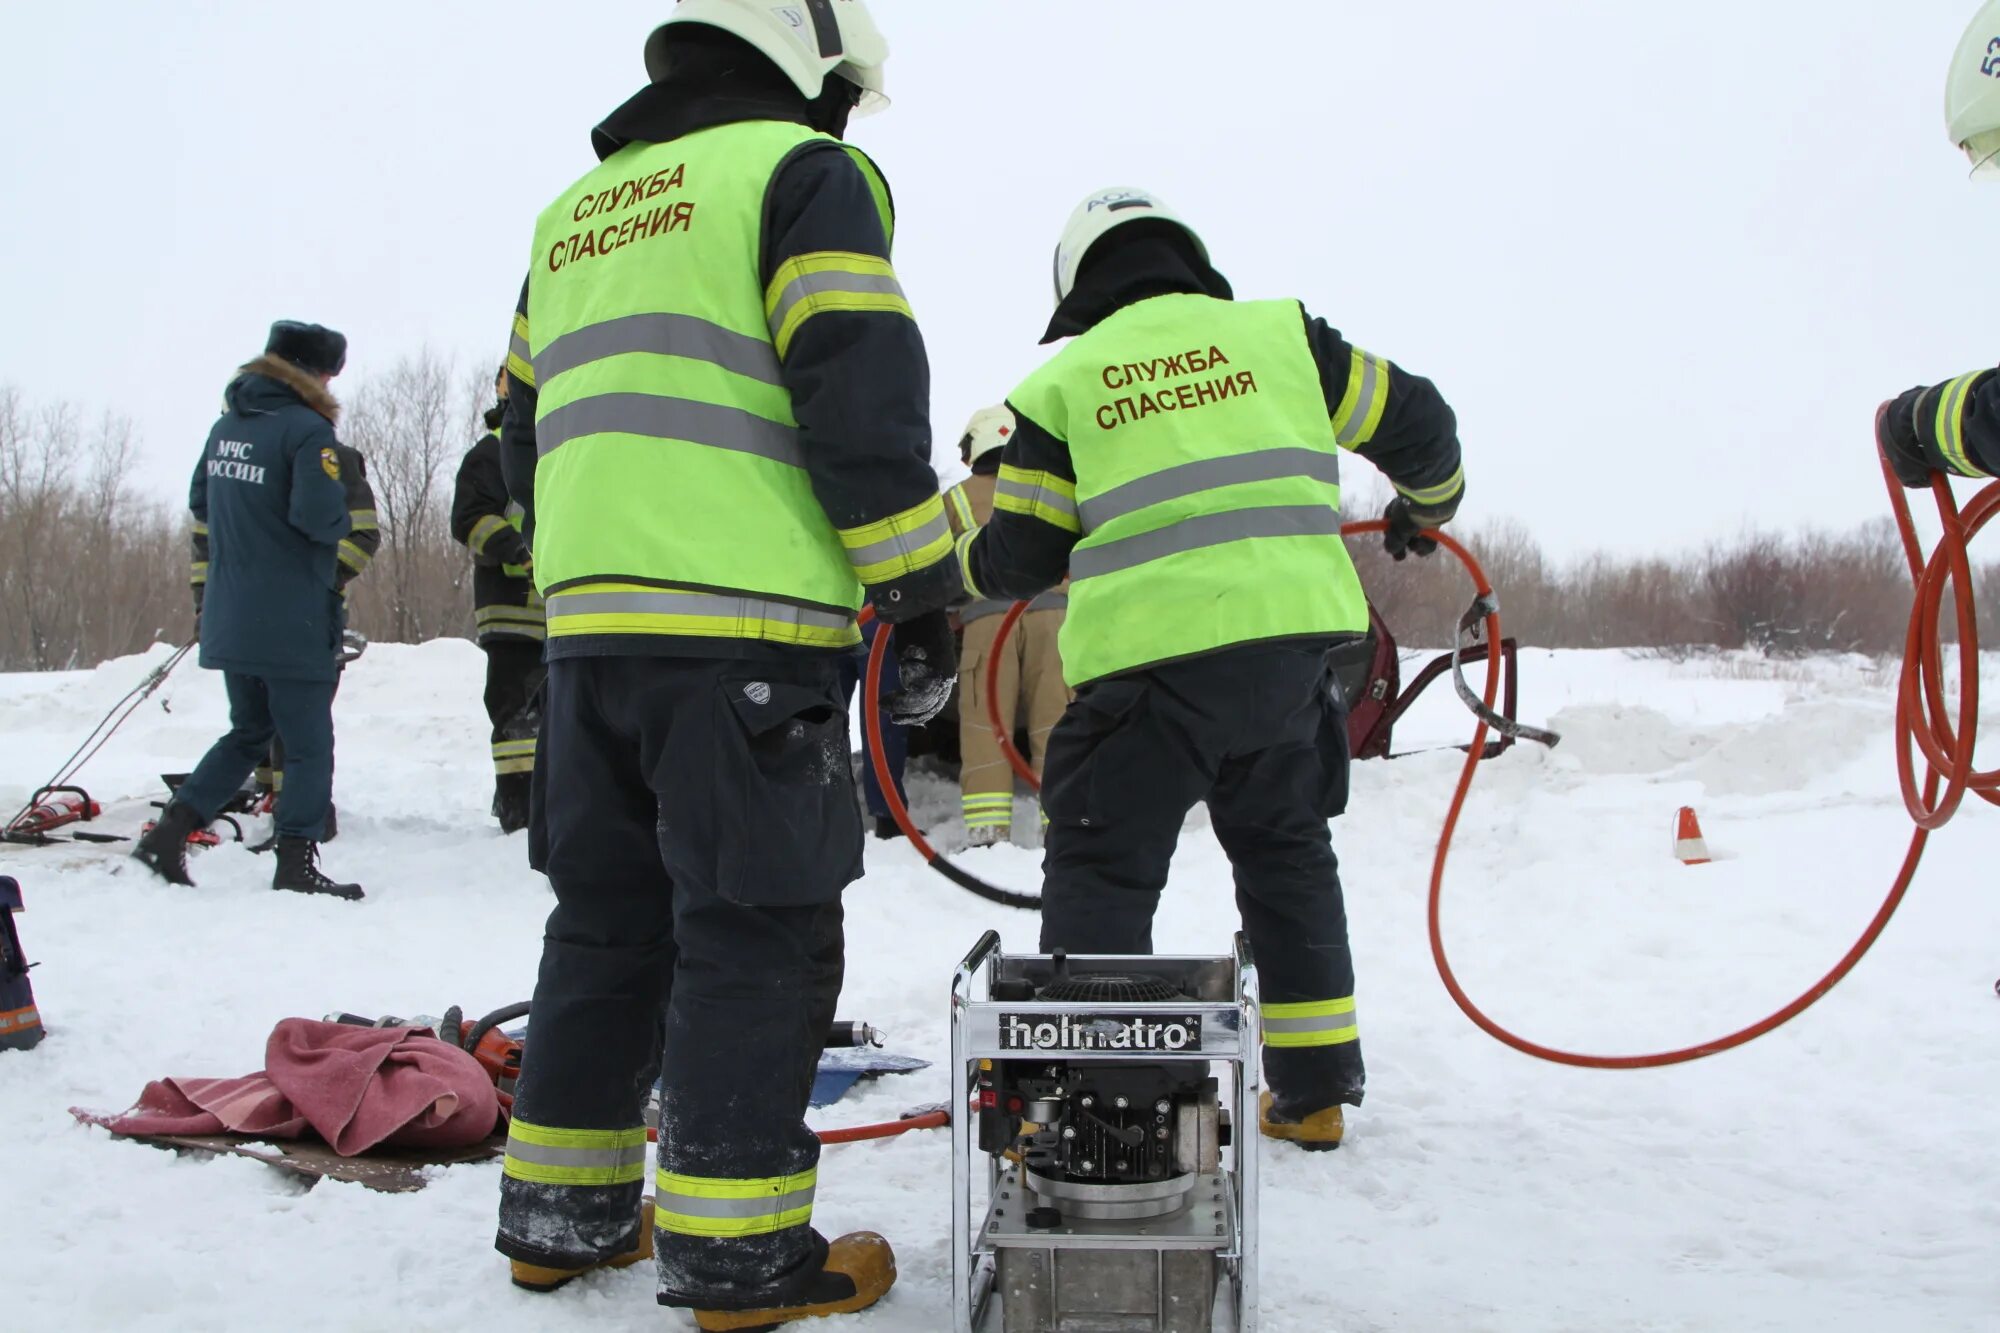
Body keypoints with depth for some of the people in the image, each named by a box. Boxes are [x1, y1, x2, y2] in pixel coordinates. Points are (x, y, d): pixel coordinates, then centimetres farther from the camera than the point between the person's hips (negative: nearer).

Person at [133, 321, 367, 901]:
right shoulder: (308, 430, -14)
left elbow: (199, 505, 19)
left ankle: (167, 835, 16)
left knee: (248, 732, 22)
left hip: (228, 620, 8)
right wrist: (342, 523, -4)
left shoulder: (226, 426, 11)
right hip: (292, 624, -8)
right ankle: (296, 866, 1)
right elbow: (319, 516, -24)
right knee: (309, 745, 2)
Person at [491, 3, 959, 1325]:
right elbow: (862, 397, -11)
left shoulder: (576, 212, 24)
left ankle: (561, 1213, 23)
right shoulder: (804, 171, 1)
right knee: (759, 931, -1)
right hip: (746, 622, -7)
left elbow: (532, 432, 23)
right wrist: (923, 593, -7)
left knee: (609, 918, 15)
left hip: (588, 622, 8)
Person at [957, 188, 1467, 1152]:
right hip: (1293, 637, 3)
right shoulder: (1279, 333, 14)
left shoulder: (1061, 384, 10)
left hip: (1151, 654, -3)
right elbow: (1414, 420, 19)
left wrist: (960, 567, 34)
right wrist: (1426, 508, 39)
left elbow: (1020, 556, 11)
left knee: (1101, 866, 7)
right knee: (1286, 852, 20)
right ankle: (1315, 1091, 26)